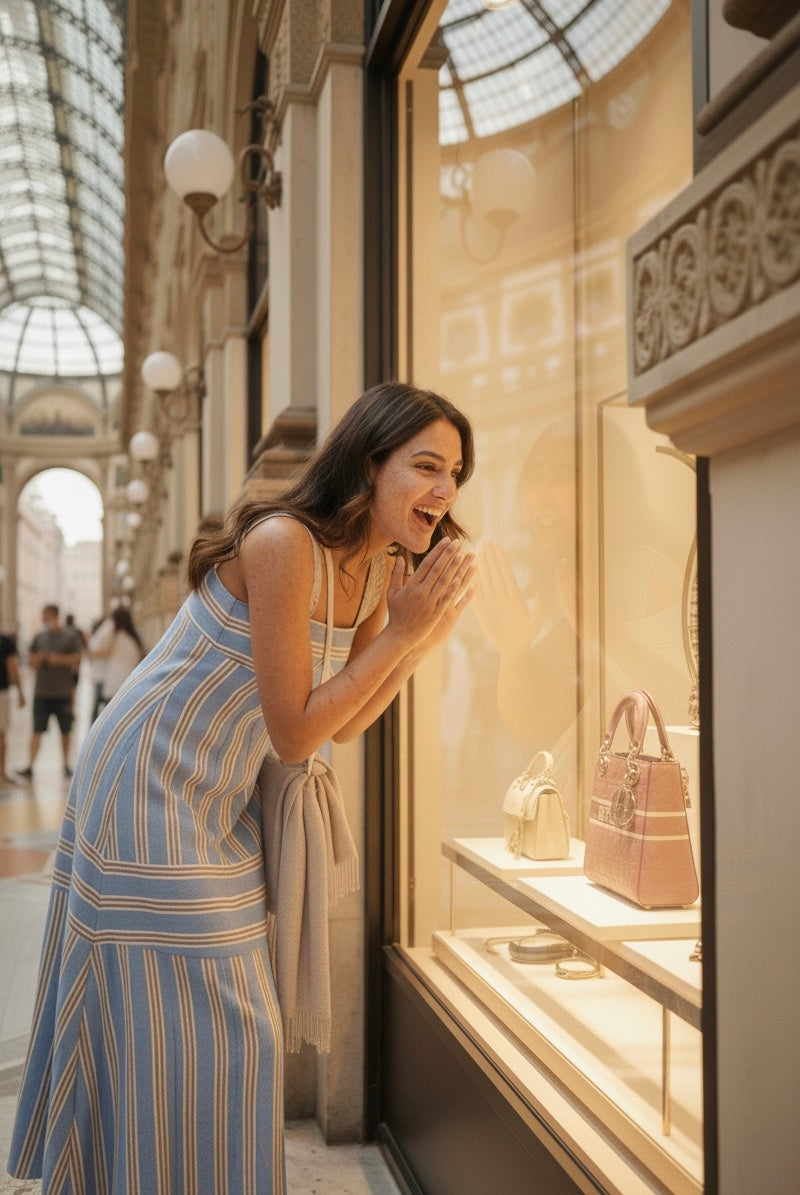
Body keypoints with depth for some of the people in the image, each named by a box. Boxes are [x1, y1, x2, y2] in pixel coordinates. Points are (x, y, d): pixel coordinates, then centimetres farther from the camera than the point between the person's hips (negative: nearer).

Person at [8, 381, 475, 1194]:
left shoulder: (383, 571, 0)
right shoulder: (283, 545, -26)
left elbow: (342, 726, 2)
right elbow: (293, 734, -24)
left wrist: (429, 636, -8)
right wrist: (398, 631, -22)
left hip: (217, 805, 9)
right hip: (150, 787, -9)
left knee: (224, 1037, 19)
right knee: (167, 1043, 1)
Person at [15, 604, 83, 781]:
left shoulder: (70, 636, -1)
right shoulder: (39, 637, 7)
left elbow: (77, 660, -3)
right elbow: (31, 660, 11)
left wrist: (59, 659, -17)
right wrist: (39, 658, -10)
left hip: (63, 692, -1)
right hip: (41, 692, 2)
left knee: (65, 730, 9)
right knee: (37, 730, -4)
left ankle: (66, 764, 22)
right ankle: (30, 766, -7)